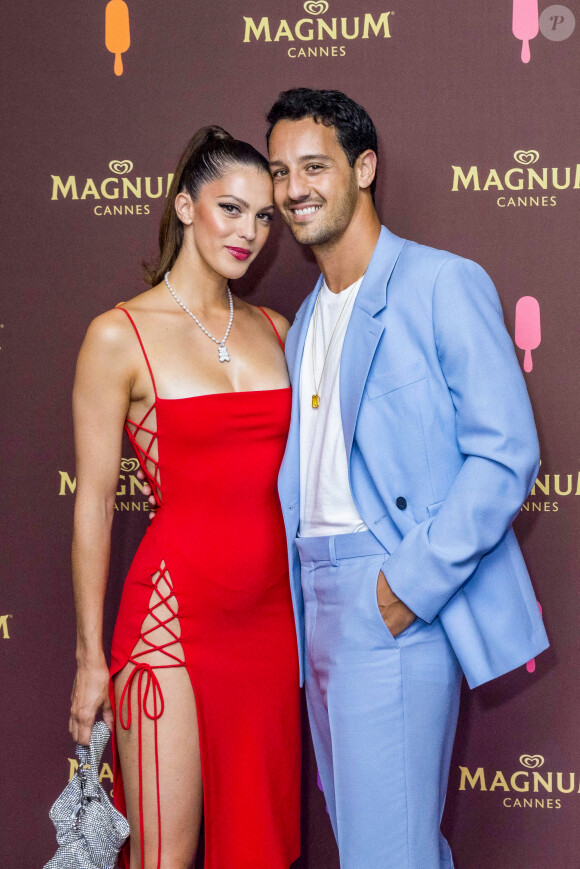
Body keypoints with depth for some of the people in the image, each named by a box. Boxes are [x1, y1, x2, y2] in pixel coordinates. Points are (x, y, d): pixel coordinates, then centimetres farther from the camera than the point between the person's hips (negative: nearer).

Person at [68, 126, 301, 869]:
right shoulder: (119, 336, -6)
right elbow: (93, 503, -5)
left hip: (272, 612, 5)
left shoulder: (273, 329, 10)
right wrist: (90, 659, -4)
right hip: (174, 613, -5)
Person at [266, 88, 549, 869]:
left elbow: (506, 454, -13)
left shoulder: (444, 285, -7)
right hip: (319, 597, 8)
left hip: (398, 599, -8)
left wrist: (413, 582, -18)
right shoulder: (308, 320, 17)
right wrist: (295, 592, 7)